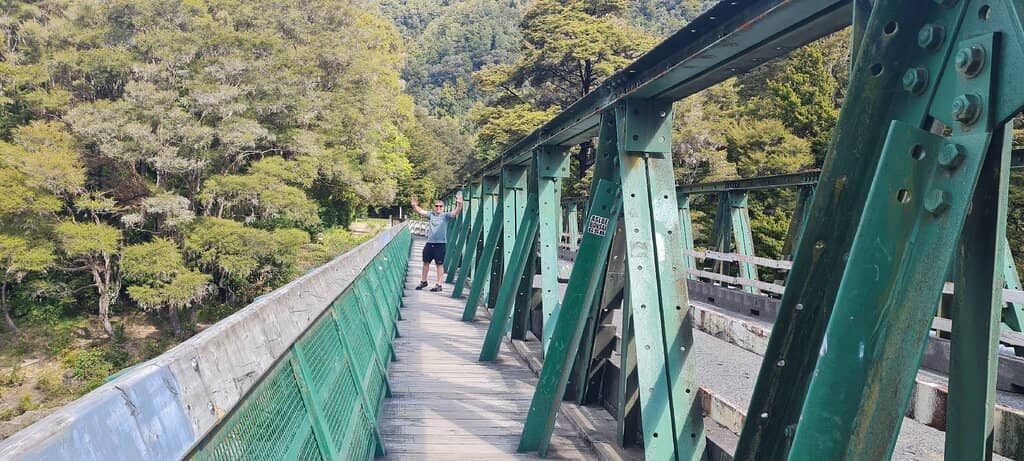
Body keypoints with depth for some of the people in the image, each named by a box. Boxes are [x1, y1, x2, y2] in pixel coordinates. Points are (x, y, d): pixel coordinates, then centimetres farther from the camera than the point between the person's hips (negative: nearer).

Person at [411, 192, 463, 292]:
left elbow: (455, 212, -16)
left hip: (440, 243, -5)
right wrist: (414, 205, -9)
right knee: (426, 262, 15)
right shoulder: (431, 214, 9)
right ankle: (423, 281, 32)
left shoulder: (445, 216, -2)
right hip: (429, 242, 5)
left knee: (439, 264, 0)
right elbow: (421, 211, 9)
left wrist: (459, 204, -34)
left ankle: (439, 285, 8)